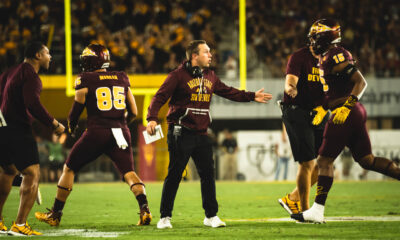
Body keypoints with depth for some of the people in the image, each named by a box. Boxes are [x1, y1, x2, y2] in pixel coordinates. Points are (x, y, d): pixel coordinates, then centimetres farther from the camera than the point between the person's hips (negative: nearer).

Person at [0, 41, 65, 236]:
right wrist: (54, 124, -14)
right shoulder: (30, 76, -12)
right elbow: (32, 104, -23)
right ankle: (19, 225, -16)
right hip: (17, 131, -10)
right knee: (32, 174, -8)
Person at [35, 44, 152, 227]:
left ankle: (55, 214, 16)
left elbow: (77, 109, 2)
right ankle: (144, 208, -20)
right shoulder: (122, 79, 11)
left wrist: (71, 126, 22)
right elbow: (133, 112, 13)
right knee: (128, 172, 4)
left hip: (97, 132, -3)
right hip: (121, 133, 3)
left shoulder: (86, 80, -2)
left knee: (69, 169, 11)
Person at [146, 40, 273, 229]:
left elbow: (228, 92, 25)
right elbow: (160, 97, -11)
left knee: (208, 174, 8)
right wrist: (152, 118, -25)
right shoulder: (178, 75, -8)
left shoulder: (210, 77, 13)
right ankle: (165, 217, 3)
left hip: (201, 134, 6)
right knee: (174, 175, -4)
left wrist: (252, 97, 21)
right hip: (181, 133, -6)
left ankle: (211, 216, 18)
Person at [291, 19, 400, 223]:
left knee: (324, 160, -6)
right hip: (356, 114, 10)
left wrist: (346, 106, -25)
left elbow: (360, 82, -18)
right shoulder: (327, 58, 17)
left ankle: (317, 211, -5)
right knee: (366, 160, 13)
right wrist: (324, 108, 22)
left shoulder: (335, 56, -13)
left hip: (346, 114, -10)